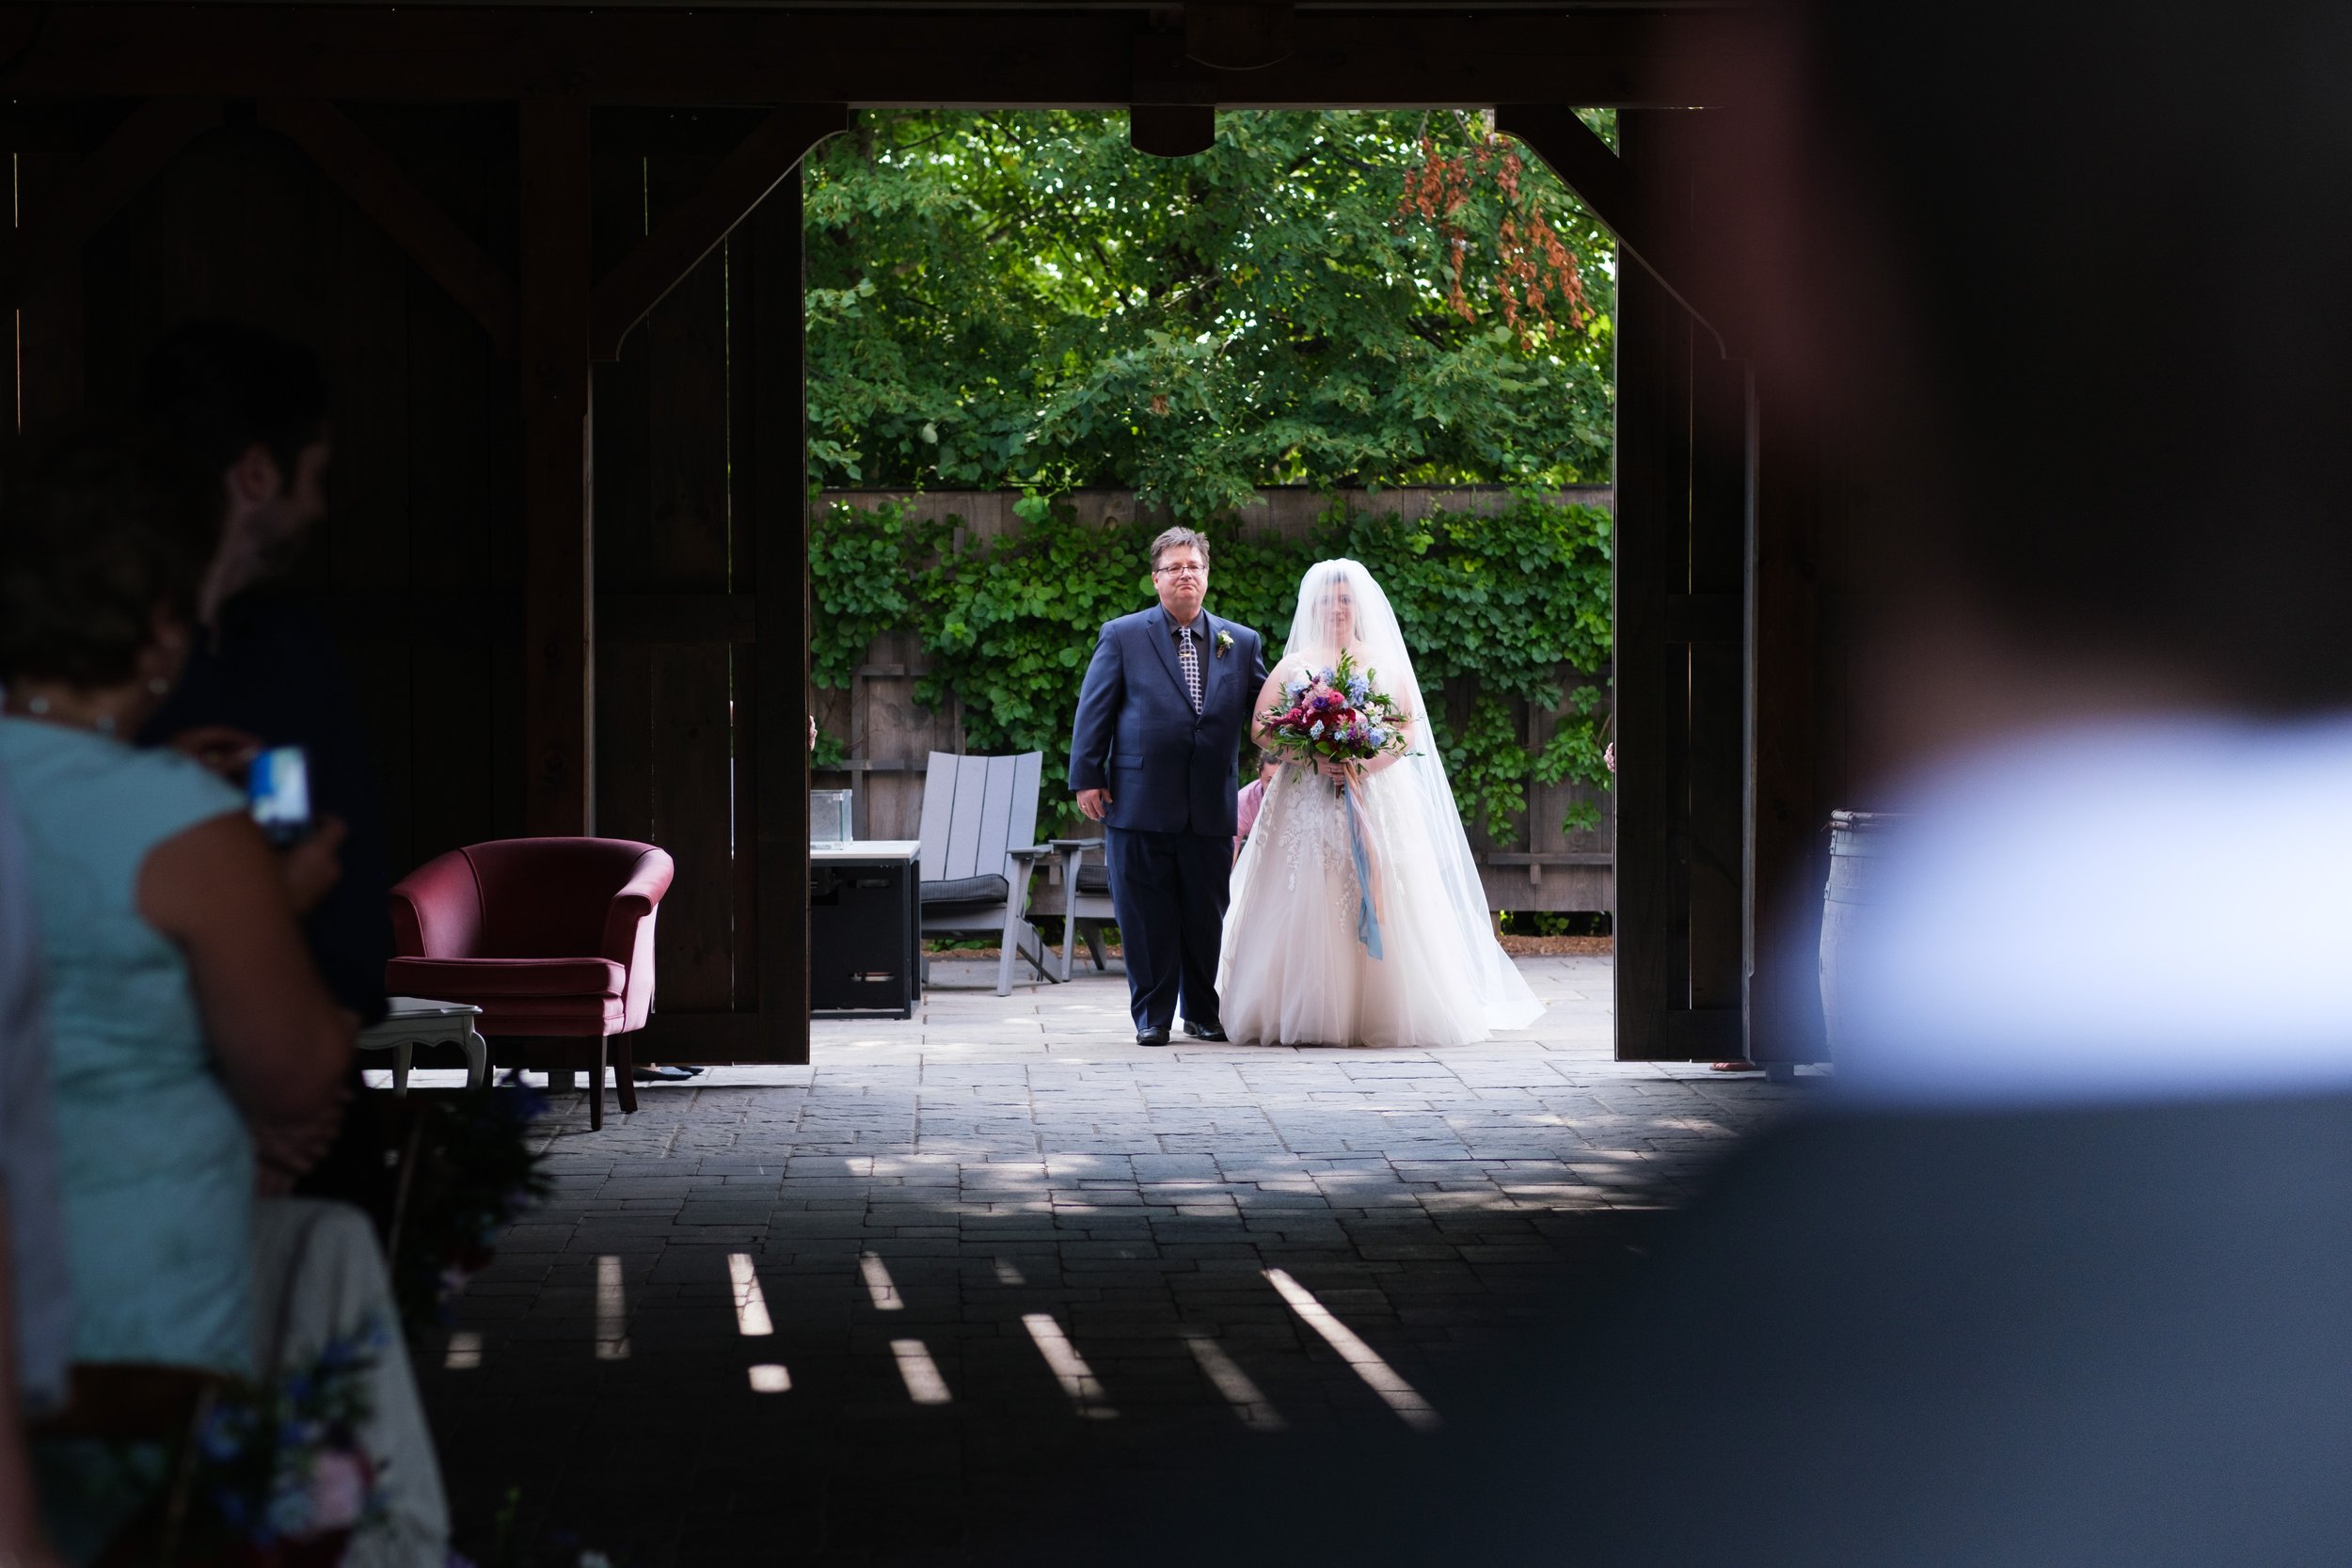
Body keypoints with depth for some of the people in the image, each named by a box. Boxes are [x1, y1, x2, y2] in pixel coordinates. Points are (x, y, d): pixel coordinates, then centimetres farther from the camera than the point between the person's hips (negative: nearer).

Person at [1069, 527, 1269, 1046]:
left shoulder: (1241, 643, 11)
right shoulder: (1122, 637, 5)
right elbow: (1094, 711, 2)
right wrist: (1087, 778, -4)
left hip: (1211, 808, 2)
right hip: (1140, 804, -2)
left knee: (1207, 917, 8)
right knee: (1147, 918, 2)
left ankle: (1204, 1013, 21)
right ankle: (1152, 1017, 11)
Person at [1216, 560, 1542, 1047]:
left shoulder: (1384, 664, 11)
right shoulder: (1293, 666, 10)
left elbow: (1409, 732, 5)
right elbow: (1262, 731, 2)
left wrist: (1364, 764, -13)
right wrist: (1314, 757, -14)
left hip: (1377, 801, 0)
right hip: (1306, 803, 0)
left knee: (1378, 909, -6)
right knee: (1307, 910, -9)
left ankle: (1385, 1015, -1)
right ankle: (1304, 1018, -6)